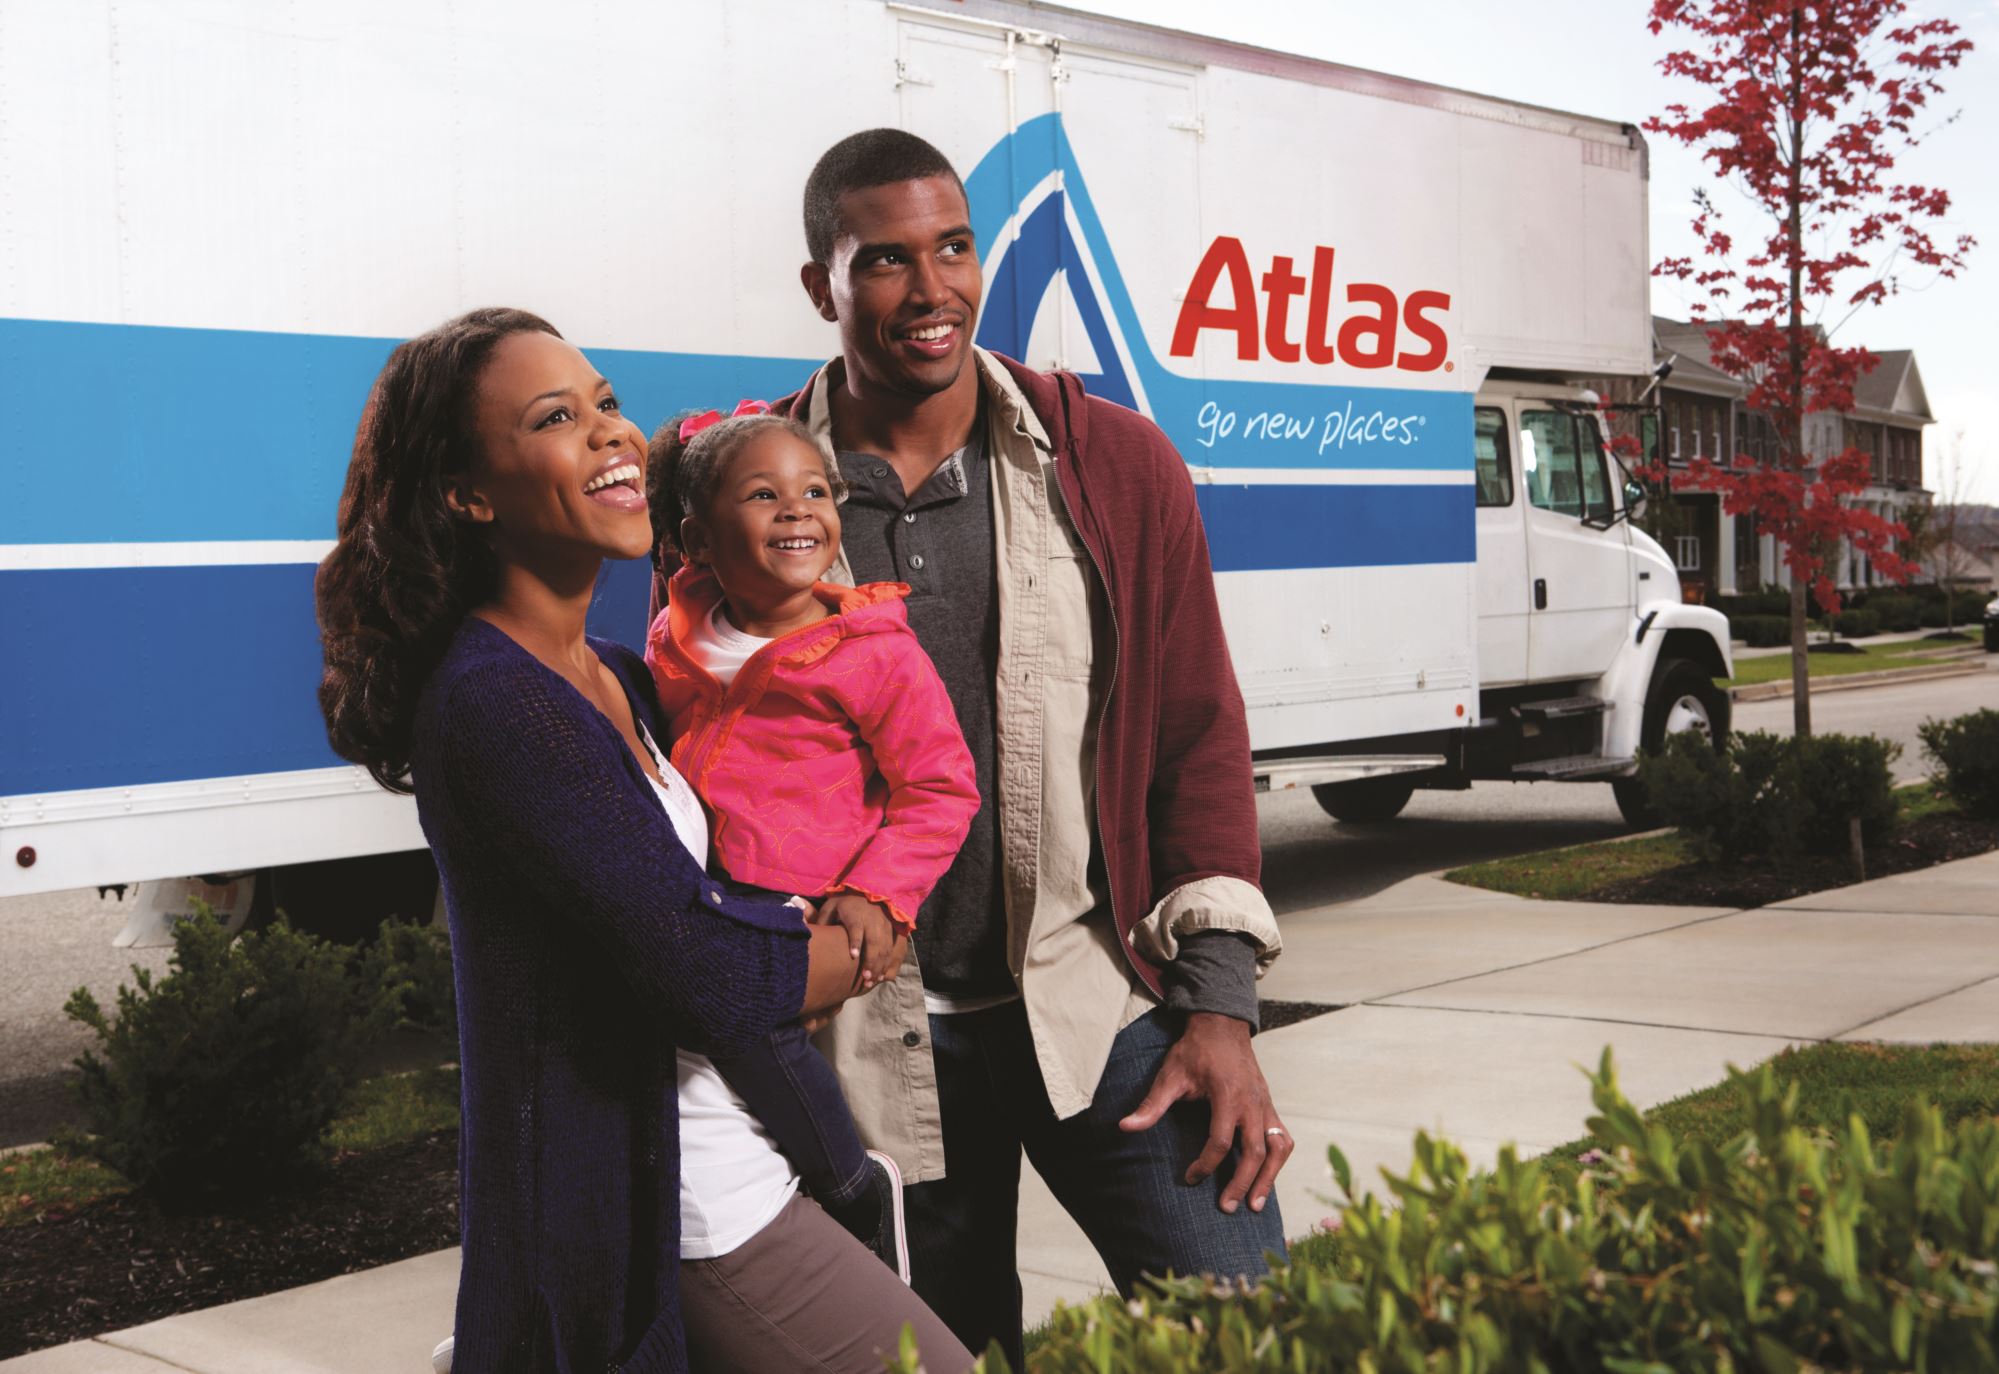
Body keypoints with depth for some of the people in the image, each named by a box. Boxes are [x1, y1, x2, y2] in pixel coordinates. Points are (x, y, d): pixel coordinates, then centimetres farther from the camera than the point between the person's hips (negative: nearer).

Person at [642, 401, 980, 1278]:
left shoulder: (875, 651, -3)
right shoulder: (678, 644, 11)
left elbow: (941, 788, -2)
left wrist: (877, 892, -15)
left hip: (807, 908, -6)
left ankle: (854, 1186, -3)